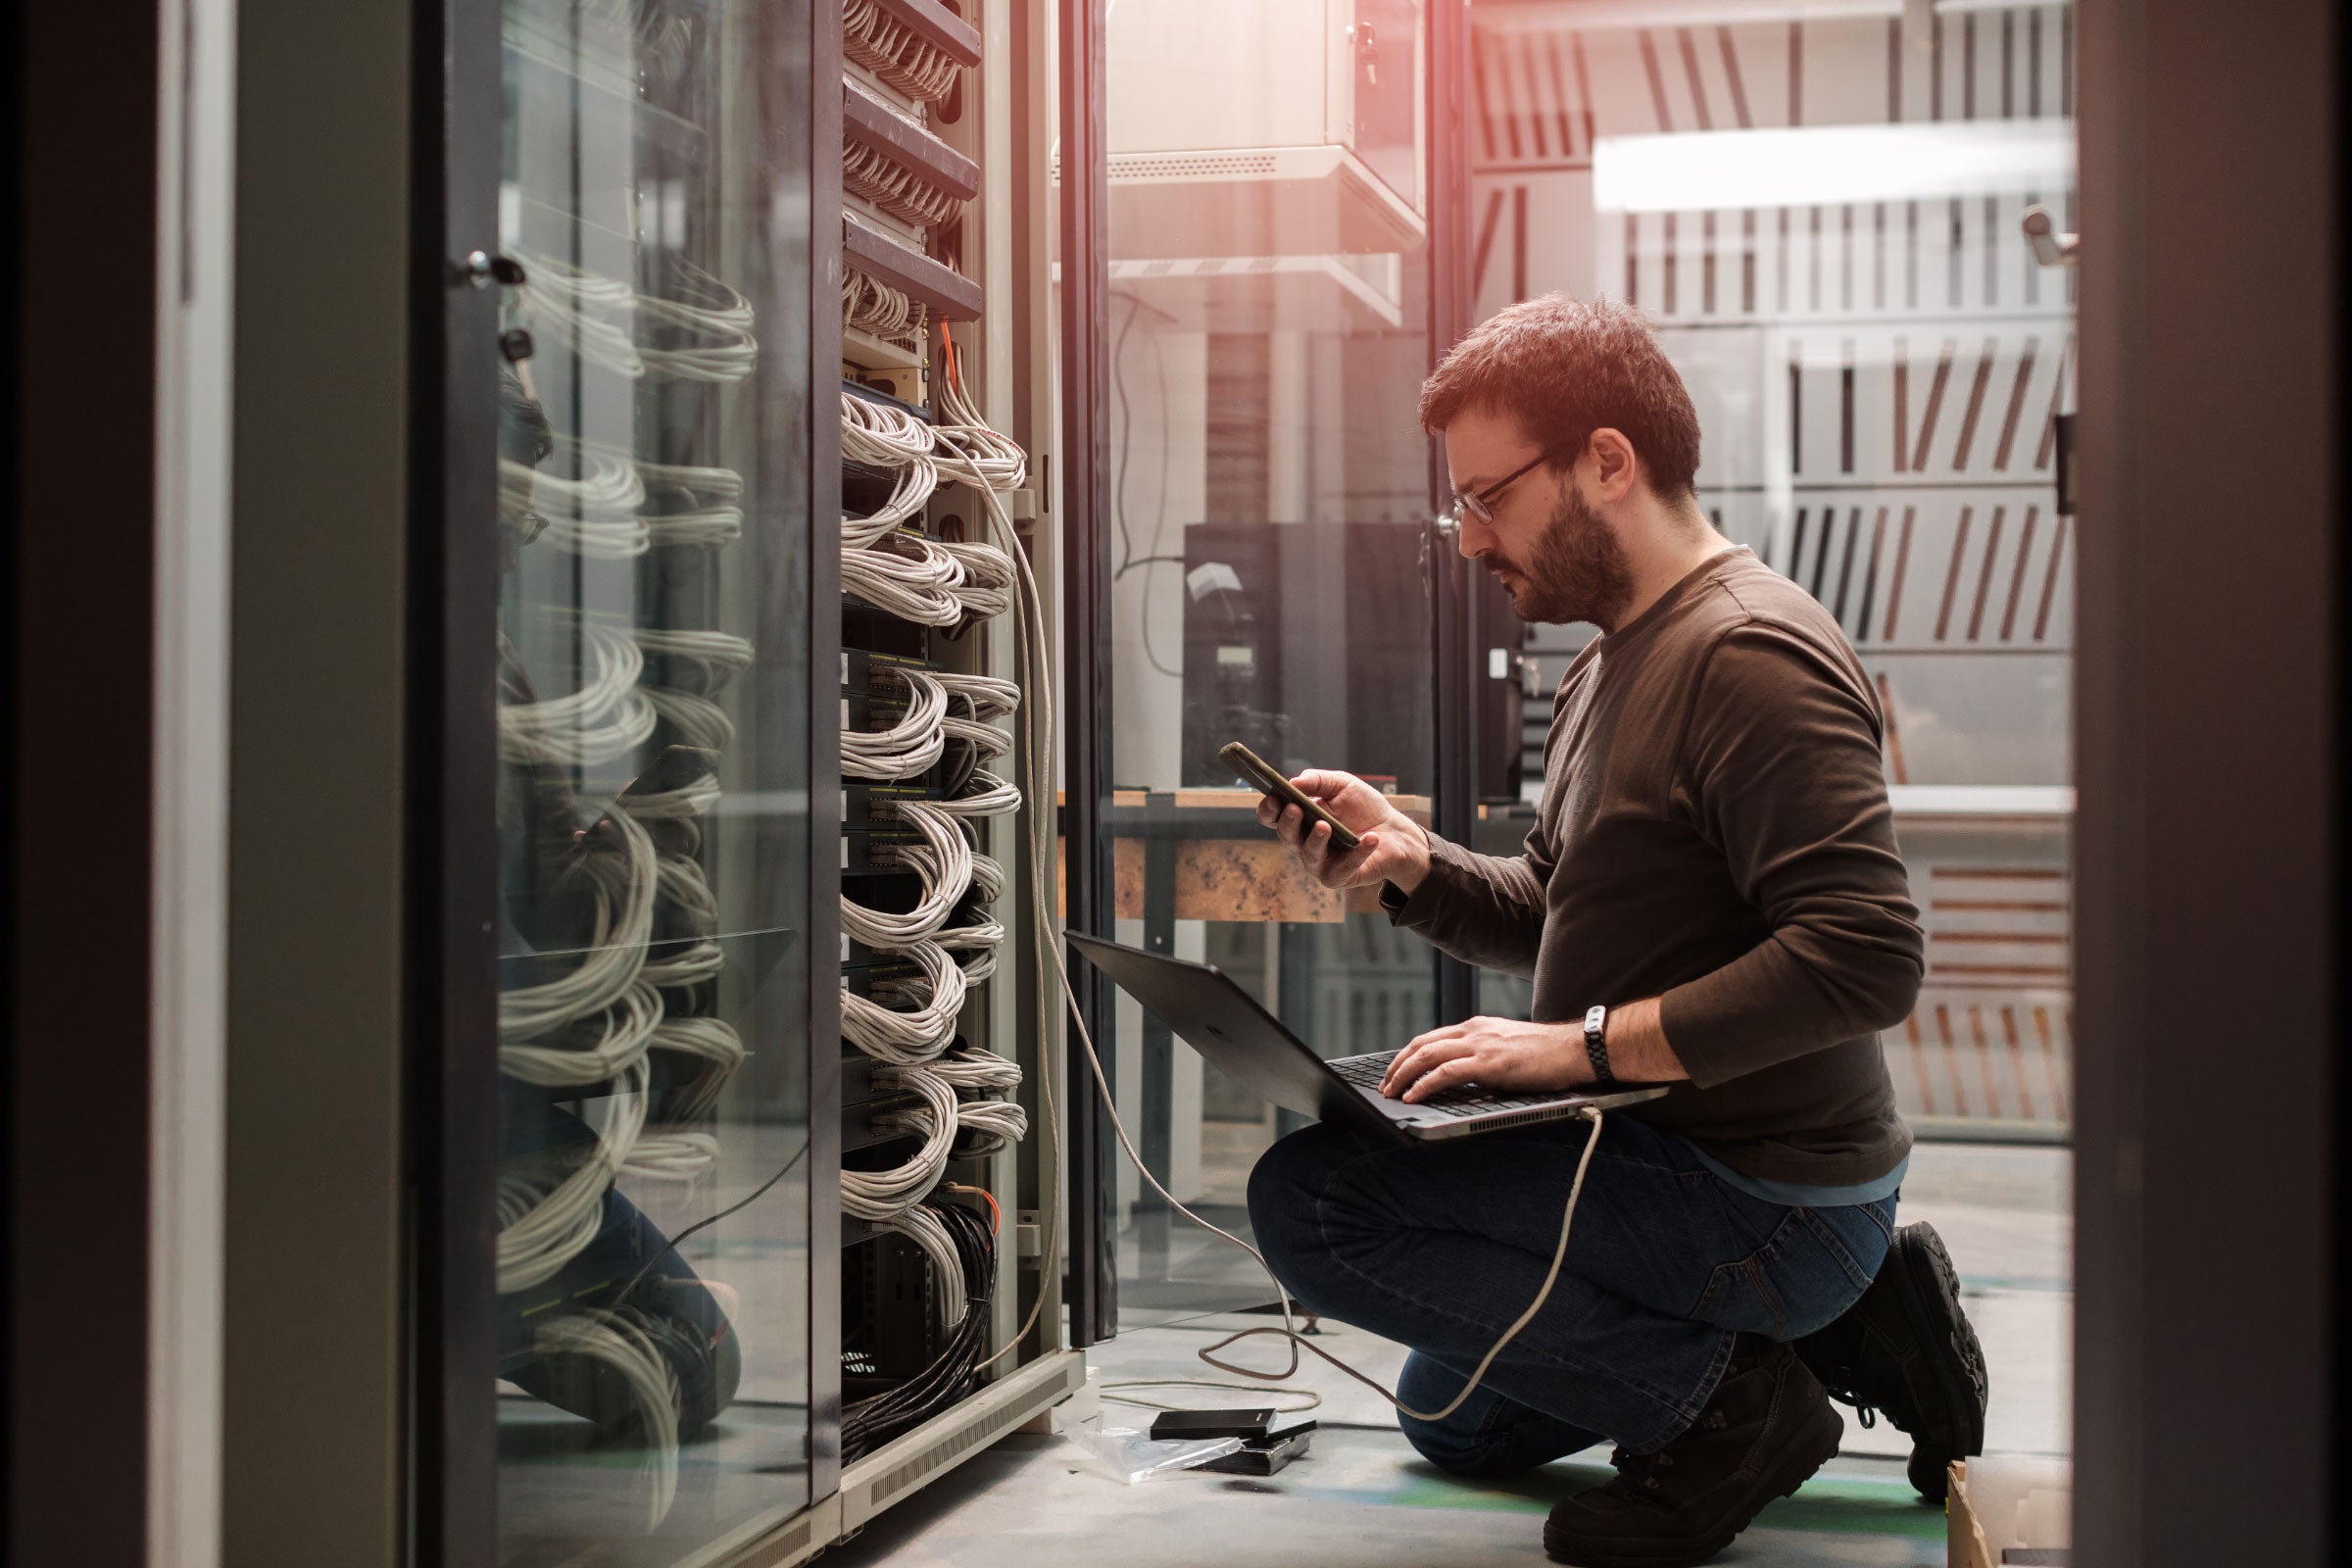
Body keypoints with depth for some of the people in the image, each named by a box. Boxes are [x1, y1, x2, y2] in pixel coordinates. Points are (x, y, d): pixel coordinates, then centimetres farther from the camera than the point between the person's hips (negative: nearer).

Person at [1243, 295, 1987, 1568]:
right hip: (1670, 1155, 11)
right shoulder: (1609, 666, 13)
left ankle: (1715, 1401, -11)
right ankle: (1850, 1323, 16)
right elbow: (1553, 920, 19)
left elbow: (1867, 956, -29)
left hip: (1762, 1201, -11)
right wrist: (1413, 864, 0)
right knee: (1452, 1416, 28)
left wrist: (1584, 1046, -28)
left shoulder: (1750, 653, -20)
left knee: (1309, 1198, -22)